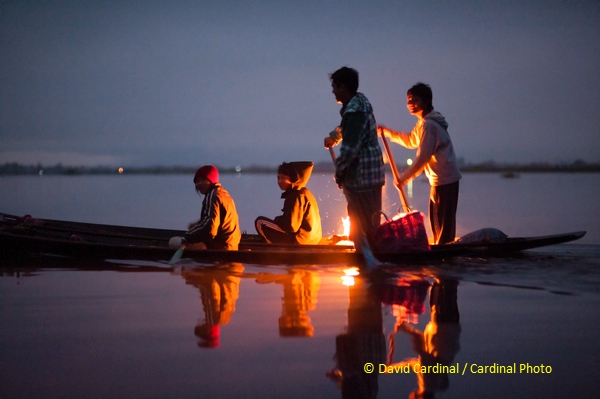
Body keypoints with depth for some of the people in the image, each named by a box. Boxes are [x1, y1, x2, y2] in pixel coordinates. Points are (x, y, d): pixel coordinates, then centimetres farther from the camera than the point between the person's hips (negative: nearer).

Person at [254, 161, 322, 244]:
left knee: (260, 222, -3)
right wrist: (279, 220, 12)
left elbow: (291, 226, -23)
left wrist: (277, 220, -4)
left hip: (299, 239, -10)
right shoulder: (304, 192, 12)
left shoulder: (296, 196, -18)